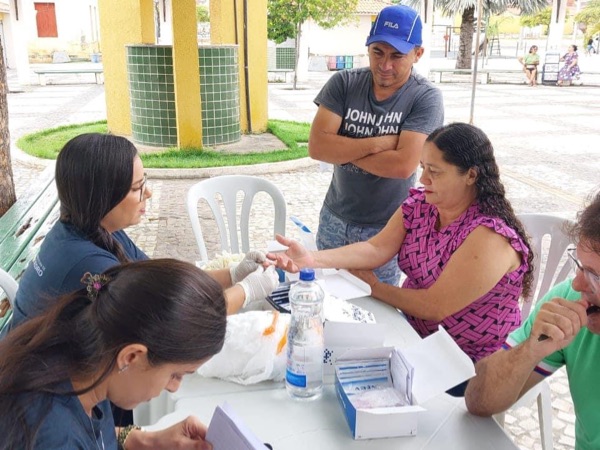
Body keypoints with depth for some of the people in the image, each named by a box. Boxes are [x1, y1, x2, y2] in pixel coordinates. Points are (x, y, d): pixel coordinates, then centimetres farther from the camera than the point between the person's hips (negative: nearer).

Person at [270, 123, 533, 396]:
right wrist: (311, 259, -28)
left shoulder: (489, 237, -26)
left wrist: (374, 287, -12)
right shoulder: (420, 205, -3)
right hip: (418, 336, 6)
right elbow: (376, 249, -13)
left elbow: (434, 306, -25)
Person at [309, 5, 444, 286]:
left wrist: (343, 149, -15)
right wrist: (378, 143, -21)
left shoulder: (426, 97, -14)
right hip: (335, 219, 3)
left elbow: (403, 165, -25)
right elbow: (317, 146, -15)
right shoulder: (344, 83, -6)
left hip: (386, 228, -3)